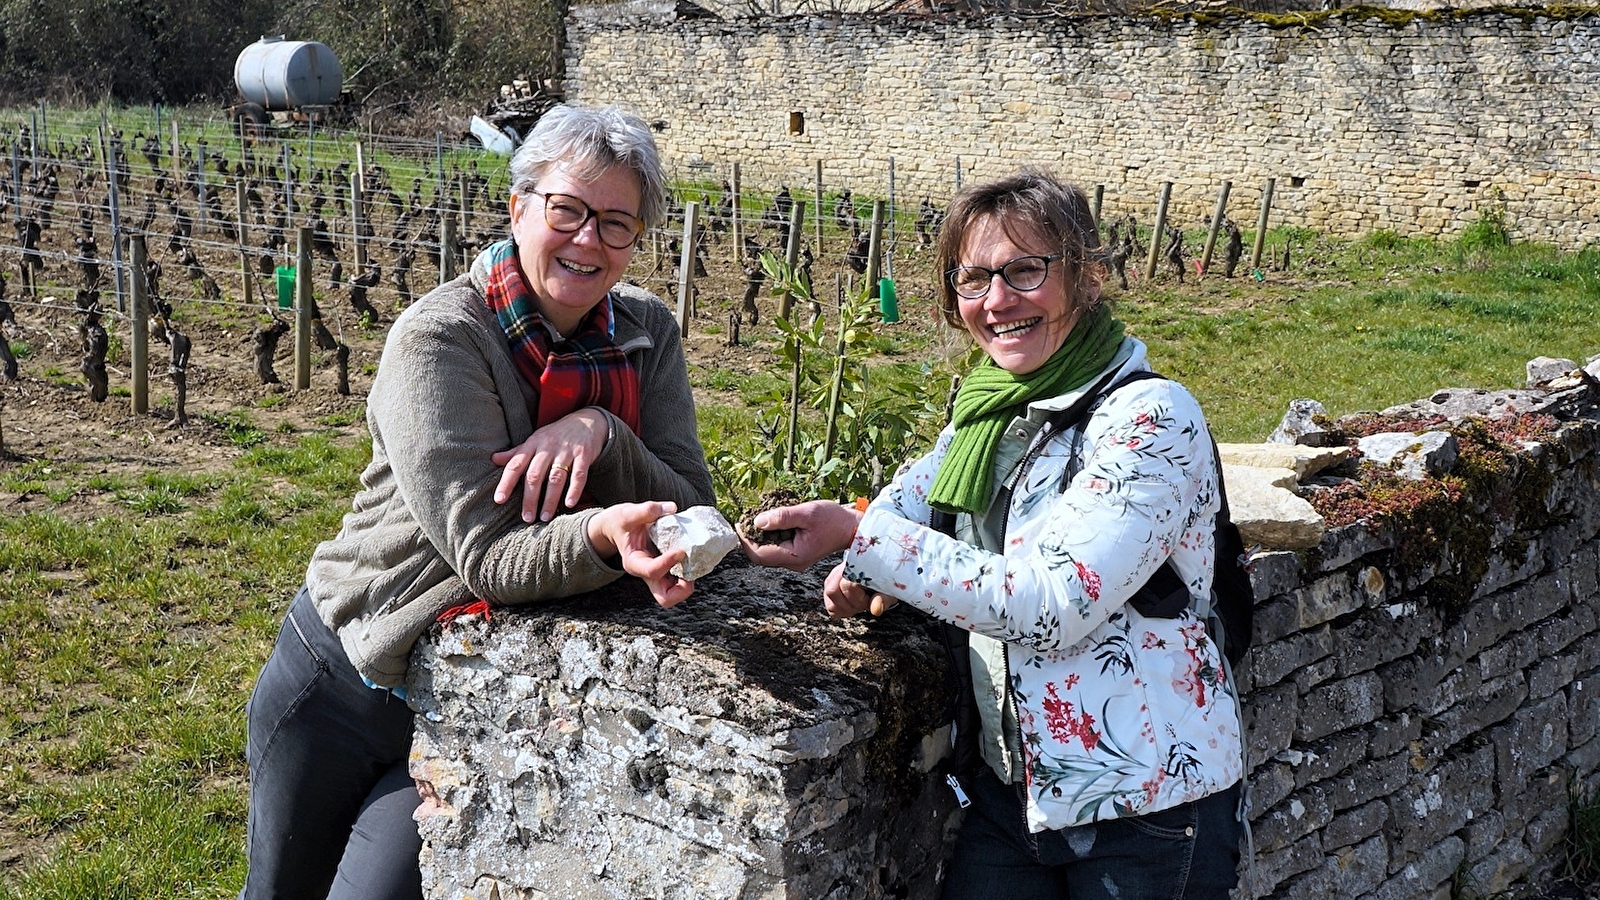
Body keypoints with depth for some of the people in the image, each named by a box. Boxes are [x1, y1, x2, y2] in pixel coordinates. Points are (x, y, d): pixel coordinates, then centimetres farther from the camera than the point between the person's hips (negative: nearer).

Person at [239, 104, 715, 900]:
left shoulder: (645, 334, -5)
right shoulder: (439, 340, -19)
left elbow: (690, 512, -10)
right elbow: (487, 558, -26)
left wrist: (600, 431, -28)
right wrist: (602, 538, -46)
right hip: (345, 677, -2)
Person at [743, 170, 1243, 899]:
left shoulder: (1148, 417, -18)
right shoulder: (989, 406, 4)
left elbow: (1050, 608, -26)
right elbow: (924, 480, 25)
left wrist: (862, 537, -28)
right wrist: (876, 563, 2)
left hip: (1146, 805, -6)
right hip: (1012, 784, 6)